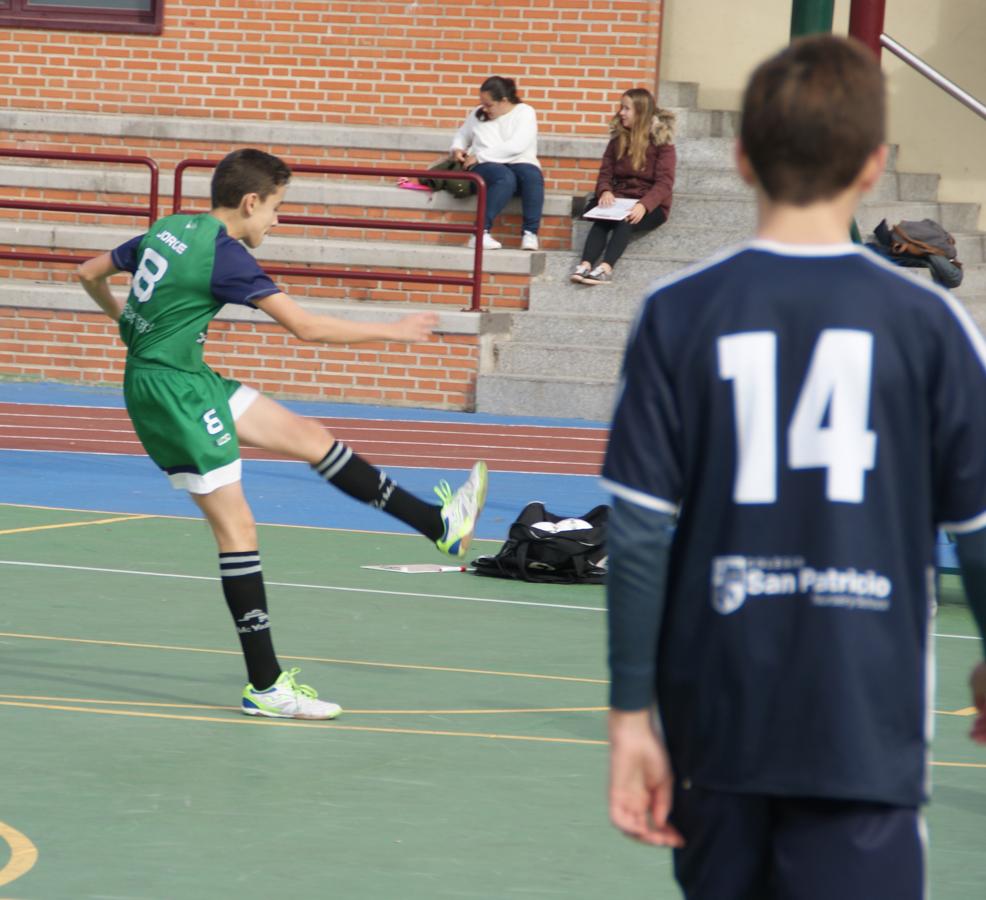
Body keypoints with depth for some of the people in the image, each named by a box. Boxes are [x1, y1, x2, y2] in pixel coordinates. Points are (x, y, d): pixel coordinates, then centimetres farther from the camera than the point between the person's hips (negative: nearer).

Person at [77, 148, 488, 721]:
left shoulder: (168, 230, 6)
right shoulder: (224, 254, -19)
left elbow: (91, 274, 19)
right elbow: (306, 327, -21)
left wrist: (125, 318, 37)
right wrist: (394, 331, -11)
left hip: (191, 379, 10)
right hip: (170, 390, -10)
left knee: (308, 436, 13)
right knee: (238, 528, -7)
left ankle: (440, 524, 19)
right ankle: (266, 686, -4)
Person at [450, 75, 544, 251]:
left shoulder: (525, 113, 1)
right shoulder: (478, 114, 15)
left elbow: (517, 146, -13)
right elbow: (462, 135, 32)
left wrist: (479, 156, -12)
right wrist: (457, 148, 6)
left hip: (520, 163, 0)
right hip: (485, 167, 0)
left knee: (532, 176, -38)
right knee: (505, 177, -37)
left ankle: (530, 234, -39)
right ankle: (482, 232, -45)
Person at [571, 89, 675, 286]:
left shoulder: (661, 141, -4)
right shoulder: (618, 139, 12)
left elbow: (665, 182, -13)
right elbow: (606, 172, 9)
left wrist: (644, 205, -30)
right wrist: (605, 191, -16)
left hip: (650, 206, -4)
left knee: (625, 220, -35)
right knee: (602, 219, -30)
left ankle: (606, 268, -52)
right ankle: (585, 265, -48)